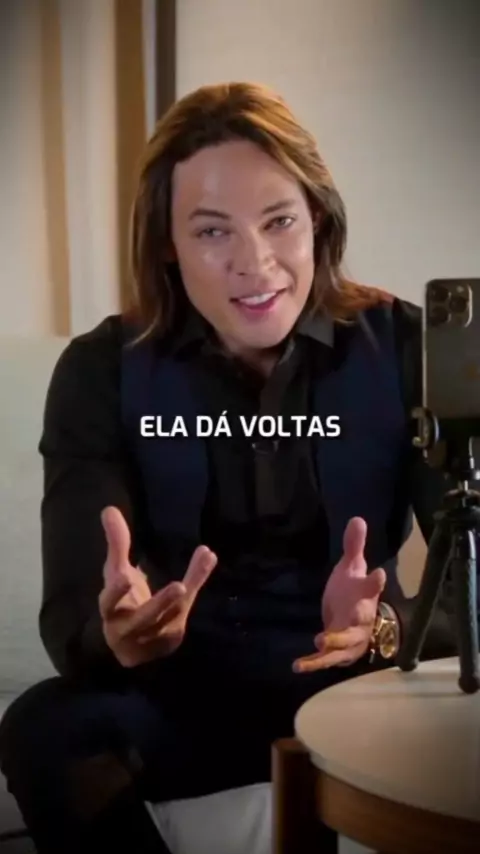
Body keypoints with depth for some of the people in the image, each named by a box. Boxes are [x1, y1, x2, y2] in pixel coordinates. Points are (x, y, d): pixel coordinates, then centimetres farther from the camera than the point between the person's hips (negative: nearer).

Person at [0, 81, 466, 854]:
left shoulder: (404, 349, -8)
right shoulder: (104, 371, -7)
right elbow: (70, 613, -16)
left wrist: (387, 626, -38)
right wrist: (116, 634, -41)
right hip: (185, 692, 1)